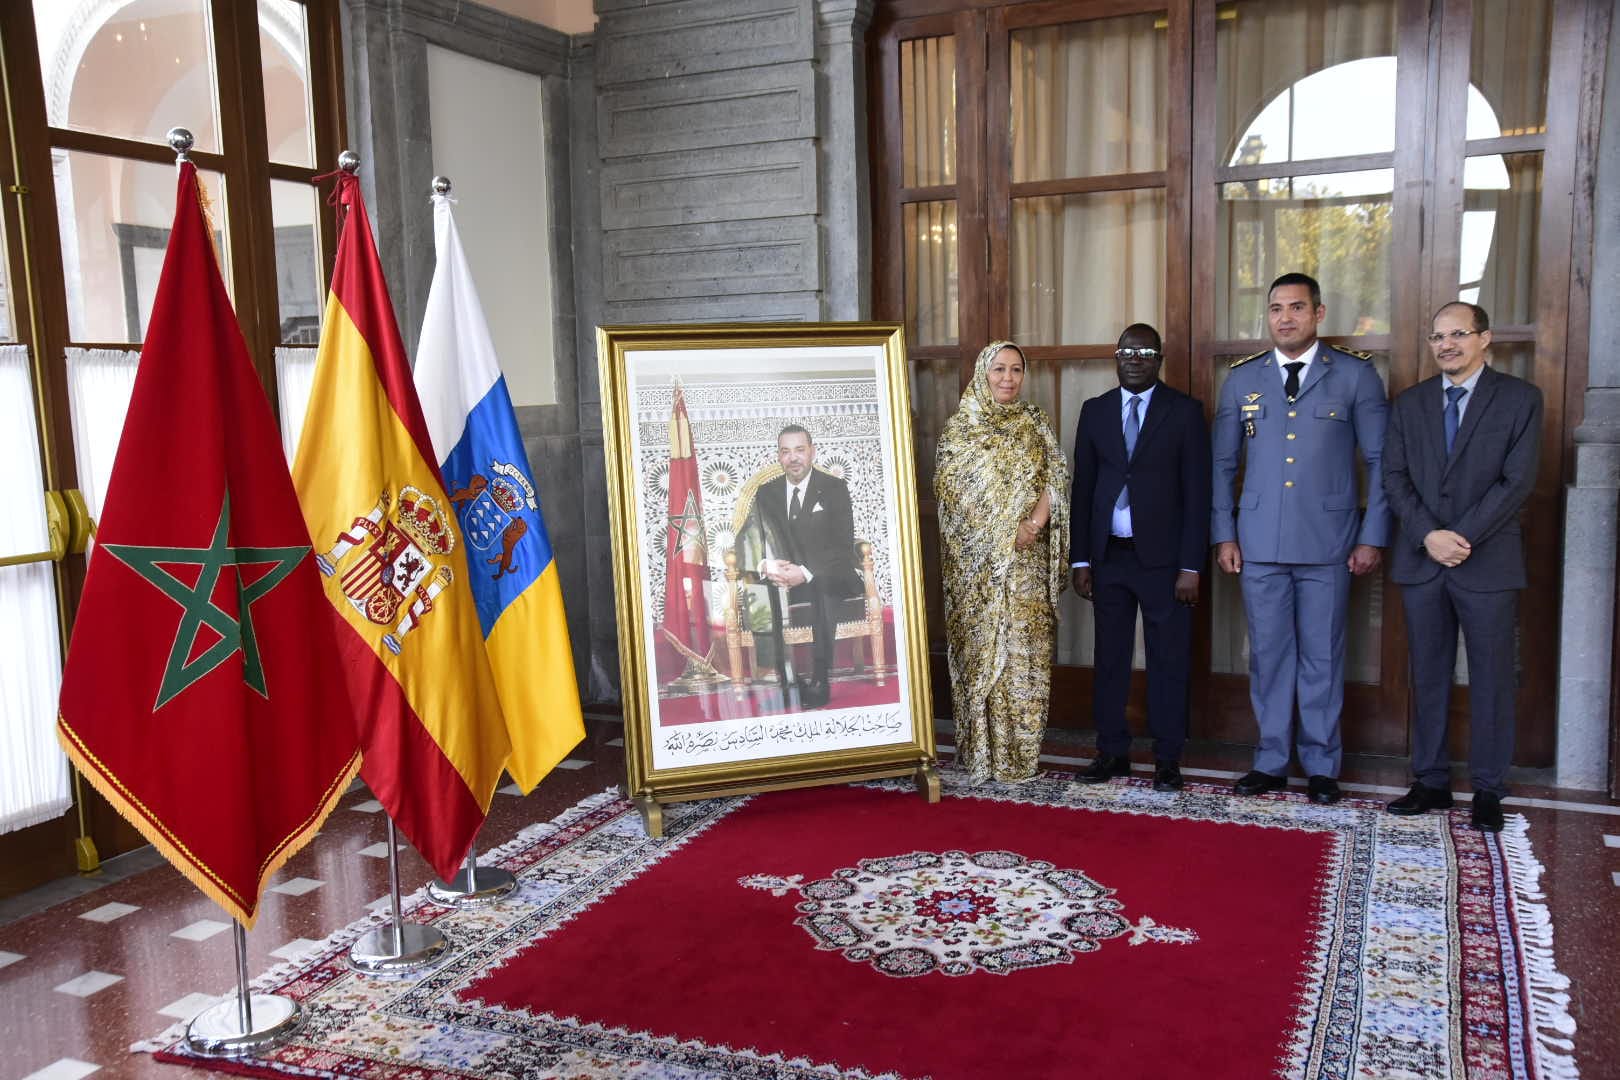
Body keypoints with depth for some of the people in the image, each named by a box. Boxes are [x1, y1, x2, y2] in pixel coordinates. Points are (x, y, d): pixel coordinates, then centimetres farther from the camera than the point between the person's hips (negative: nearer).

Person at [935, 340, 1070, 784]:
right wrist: (995, 537, -11)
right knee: (980, 646, 1)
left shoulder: (1035, 422, 10)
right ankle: (982, 750, 10)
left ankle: (1021, 751, 10)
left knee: (1026, 647, 1)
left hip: (1027, 561, 2)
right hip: (976, 560, -2)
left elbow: (1056, 477, 3)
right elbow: (948, 488, -3)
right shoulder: (959, 427, 3)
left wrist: (1035, 523, -14)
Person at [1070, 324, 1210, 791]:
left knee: (1168, 662, 4)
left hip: (1163, 558, -3)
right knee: (1109, 659, 9)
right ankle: (1112, 752, 20)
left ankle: (1168, 759, 15)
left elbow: (1196, 492, -3)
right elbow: (1082, 488, 9)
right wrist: (1080, 560, 4)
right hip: (1108, 557, 3)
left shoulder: (1185, 411, -1)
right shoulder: (1095, 410, 9)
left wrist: (1191, 566, -9)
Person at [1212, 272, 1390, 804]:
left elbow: (1380, 460, 2)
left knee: (1322, 656, 6)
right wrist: (1224, 534, 4)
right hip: (1259, 542, 2)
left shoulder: (1356, 374, 1)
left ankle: (1321, 765, 19)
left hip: (1327, 542, -2)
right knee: (1268, 654, 7)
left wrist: (1372, 537, -3)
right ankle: (1271, 761, 19)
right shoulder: (1242, 377, 7)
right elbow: (1222, 462, 10)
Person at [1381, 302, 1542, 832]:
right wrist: (1429, 535, -11)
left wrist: (1463, 538, -14)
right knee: (1428, 677, 8)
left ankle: (1488, 790, 14)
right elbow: (1394, 478, 4)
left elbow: (1518, 480, -7)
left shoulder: (1520, 398, 1)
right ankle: (1431, 781, 17)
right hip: (1421, 561, 3)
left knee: (1491, 679, 3)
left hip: (1489, 560, -3)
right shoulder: (1409, 404, 11)